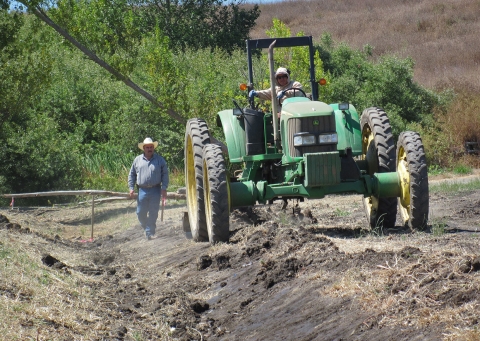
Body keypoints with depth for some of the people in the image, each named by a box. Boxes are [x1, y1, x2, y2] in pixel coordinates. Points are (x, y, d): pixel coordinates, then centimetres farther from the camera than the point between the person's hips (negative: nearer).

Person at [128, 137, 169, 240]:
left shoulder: (160, 160, 4)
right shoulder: (137, 160, 9)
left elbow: (165, 174, 4)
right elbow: (132, 174, 14)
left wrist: (164, 188, -5)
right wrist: (131, 188, 5)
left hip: (155, 190, -2)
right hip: (142, 190, 2)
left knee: (153, 213, -1)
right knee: (141, 212, 5)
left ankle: (150, 232, 6)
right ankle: (145, 227, 30)